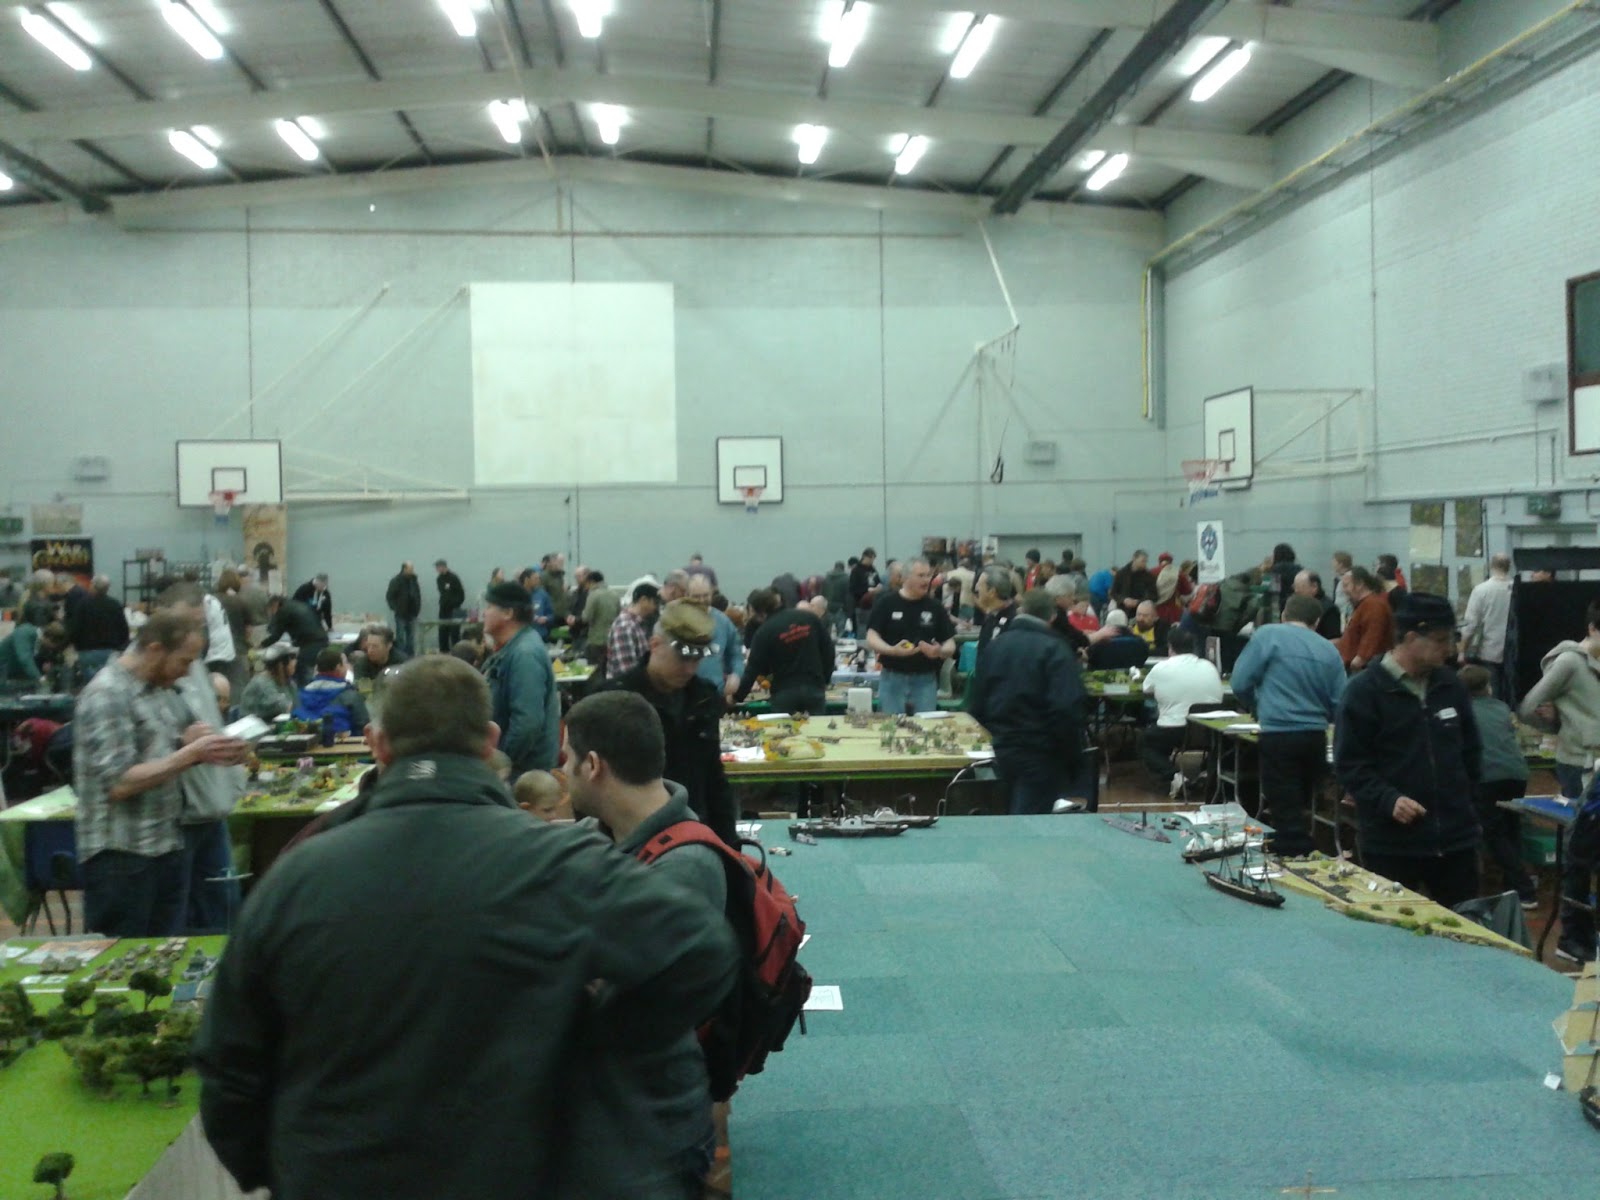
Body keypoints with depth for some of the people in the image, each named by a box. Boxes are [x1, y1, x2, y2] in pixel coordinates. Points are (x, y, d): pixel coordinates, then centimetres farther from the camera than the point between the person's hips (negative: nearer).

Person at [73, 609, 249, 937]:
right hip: (120, 856, -8)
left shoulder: (161, 688, 10)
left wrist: (208, 751, -5)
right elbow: (118, 783, -22)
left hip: (167, 847, 8)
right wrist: (191, 753, -22)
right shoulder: (107, 696, -15)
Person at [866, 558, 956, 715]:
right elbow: (871, 640, -5)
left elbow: (950, 645, 7)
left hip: (926, 680, 2)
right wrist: (892, 650, -24)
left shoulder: (935, 607, 6)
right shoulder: (887, 603, -1)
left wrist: (940, 651, -17)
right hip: (892, 678, -2)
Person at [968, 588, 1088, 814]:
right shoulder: (1055, 651, -11)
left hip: (999, 751, 6)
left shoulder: (994, 647, 8)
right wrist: (1073, 757, -11)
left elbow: (976, 705, 13)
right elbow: (1067, 709, -21)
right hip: (1041, 753, -6)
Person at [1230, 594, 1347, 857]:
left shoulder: (1268, 635, -2)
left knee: (1285, 814, 0)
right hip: (1316, 737, 5)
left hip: (1279, 735, -4)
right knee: (1302, 811, 20)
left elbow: (1240, 683, -3)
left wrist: (1259, 710, 16)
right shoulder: (1329, 650, 8)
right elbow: (1339, 705, 7)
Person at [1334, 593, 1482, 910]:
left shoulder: (1450, 685, 8)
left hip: (1455, 837, 5)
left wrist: (1468, 798, 13)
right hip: (1391, 843, -5)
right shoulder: (1364, 691, -9)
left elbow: (1471, 750, 21)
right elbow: (1349, 764, -11)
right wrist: (1388, 800, -22)